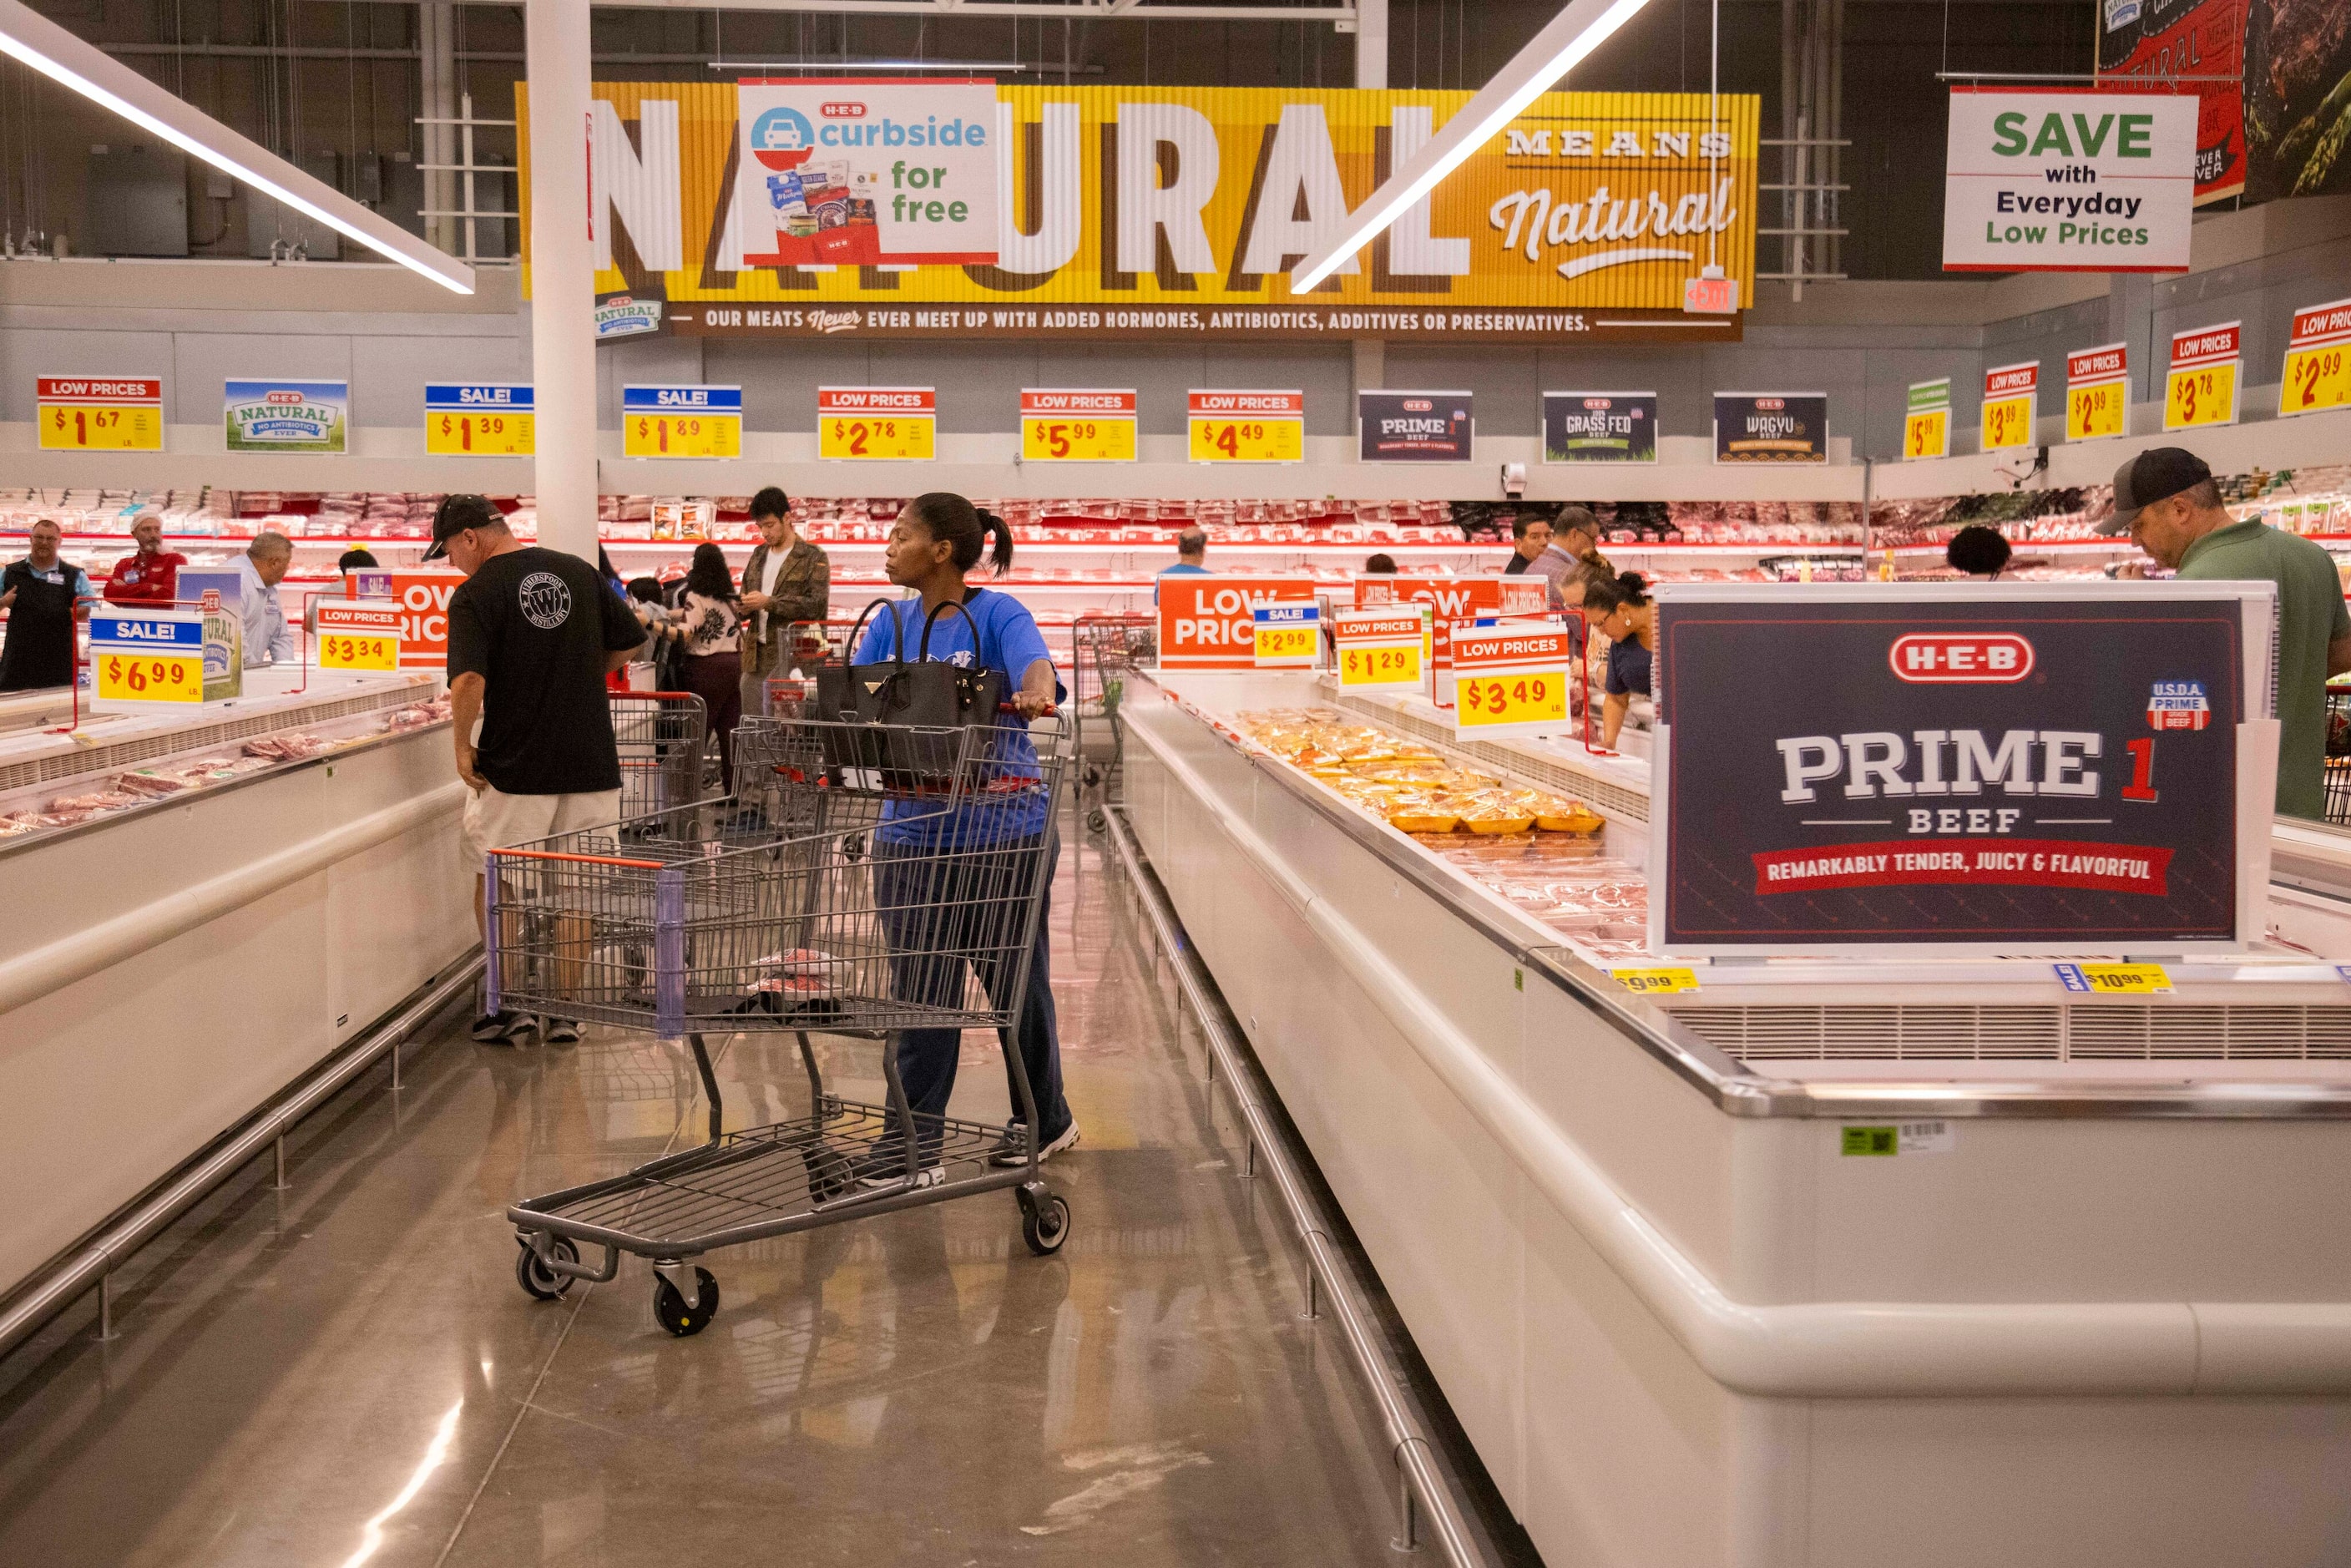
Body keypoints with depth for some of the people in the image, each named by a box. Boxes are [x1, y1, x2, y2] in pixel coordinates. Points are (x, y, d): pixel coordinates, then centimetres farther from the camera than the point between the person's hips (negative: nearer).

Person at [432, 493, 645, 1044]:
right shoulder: (579, 571, 6)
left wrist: (462, 746, -9)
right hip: (591, 760, 5)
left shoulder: (475, 594, -11)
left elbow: (469, 680, -22)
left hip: (515, 767, -5)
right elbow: (629, 643, 14)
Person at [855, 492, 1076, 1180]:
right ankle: (914, 1131, 16)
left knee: (1017, 982, 10)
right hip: (913, 832, 4)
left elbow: (1035, 666, -26)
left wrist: (1036, 694, -48)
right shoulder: (892, 622, 10)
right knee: (920, 987, 7)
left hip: (1001, 830, -4)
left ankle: (1043, 1120, 28)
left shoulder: (998, 614, -8)